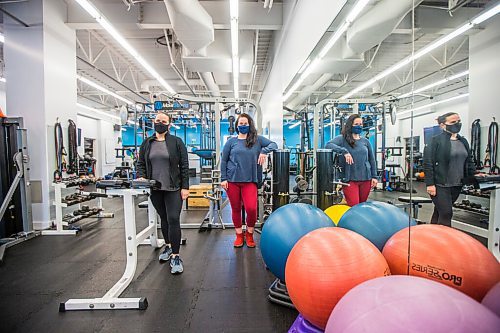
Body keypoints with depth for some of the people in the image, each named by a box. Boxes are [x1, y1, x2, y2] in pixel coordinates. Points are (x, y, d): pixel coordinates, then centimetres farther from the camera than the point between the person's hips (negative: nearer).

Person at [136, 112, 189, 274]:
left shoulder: (176, 142, -2)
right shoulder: (147, 143, 10)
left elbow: (184, 165, -5)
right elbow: (141, 163, 13)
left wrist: (185, 187, -10)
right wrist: (141, 177, -6)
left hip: (173, 188, -4)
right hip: (155, 189, 4)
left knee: (173, 220, -8)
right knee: (164, 219, 16)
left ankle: (175, 256, 1)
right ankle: (168, 246, 35)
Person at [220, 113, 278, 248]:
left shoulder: (257, 139, 8)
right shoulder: (231, 141, 7)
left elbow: (273, 145, 6)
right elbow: (224, 161, 7)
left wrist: (264, 151, -13)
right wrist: (223, 179, 0)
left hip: (250, 181, -1)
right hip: (232, 180, 1)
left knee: (251, 208, -11)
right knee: (236, 209, 8)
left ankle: (249, 234, 16)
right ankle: (239, 235, 28)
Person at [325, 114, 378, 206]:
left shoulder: (365, 141, 12)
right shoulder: (342, 139, -1)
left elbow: (372, 159, 16)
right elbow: (329, 145, -19)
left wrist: (374, 176, 11)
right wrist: (344, 151, -29)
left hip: (365, 178, 4)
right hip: (350, 179, -4)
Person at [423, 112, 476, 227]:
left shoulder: (463, 141, 12)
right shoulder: (436, 140, -10)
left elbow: (469, 161, 21)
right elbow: (428, 163, -14)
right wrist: (430, 184, -18)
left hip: (457, 185, 7)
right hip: (440, 185, -7)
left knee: (439, 211, 15)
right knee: (446, 213, -6)